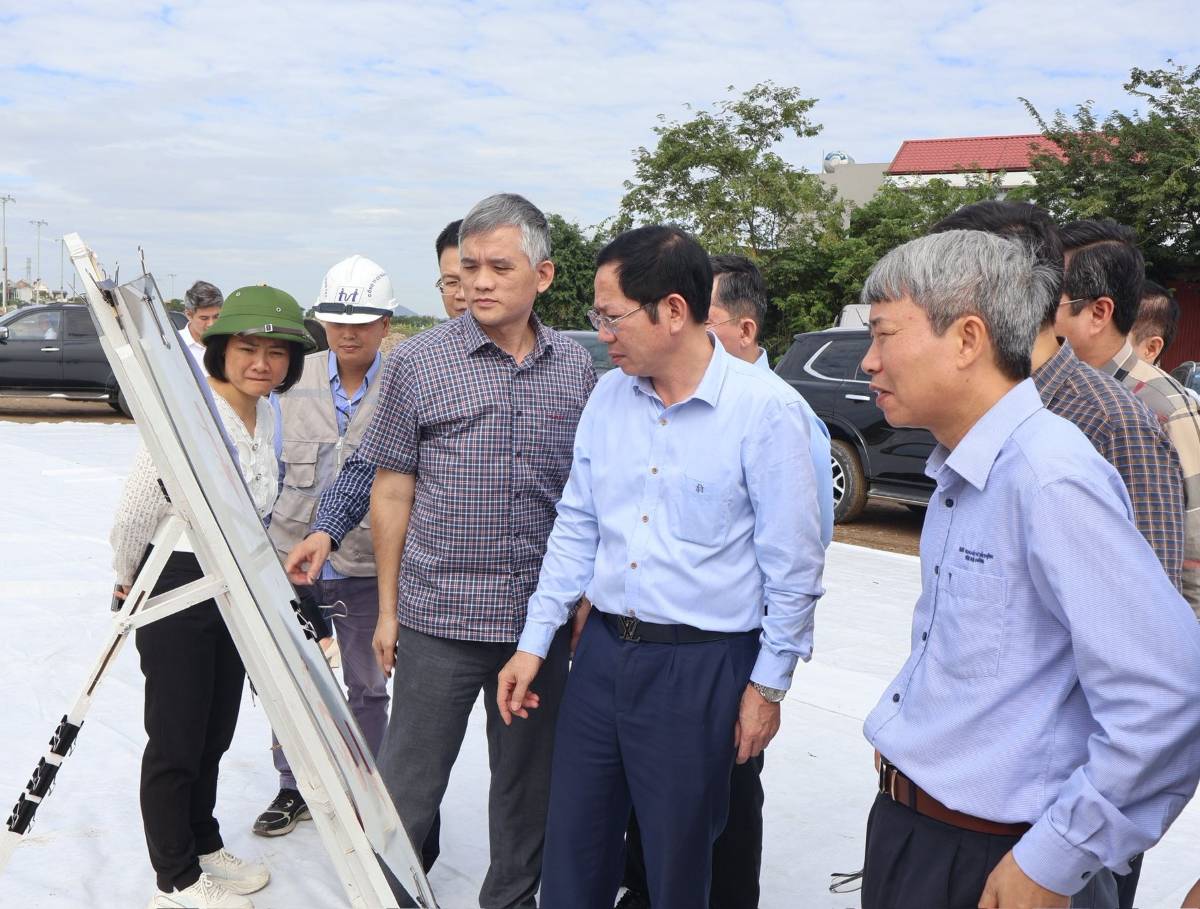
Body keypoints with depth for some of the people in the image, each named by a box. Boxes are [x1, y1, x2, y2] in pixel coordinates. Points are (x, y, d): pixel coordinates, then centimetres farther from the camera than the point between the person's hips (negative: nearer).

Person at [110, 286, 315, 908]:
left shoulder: (270, 414, 4)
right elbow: (135, 511, -15)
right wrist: (127, 582, -1)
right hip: (175, 588, -7)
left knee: (214, 733, 19)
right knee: (176, 738, 3)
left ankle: (203, 846, 37)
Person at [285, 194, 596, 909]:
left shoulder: (577, 367, 4)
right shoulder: (418, 362, -4)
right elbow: (392, 490, -1)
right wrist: (389, 608, -1)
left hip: (544, 617, 3)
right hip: (441, 616, -3)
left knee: (531, 785, 16)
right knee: (409, 789, 4)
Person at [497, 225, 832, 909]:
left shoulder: (768, 409, -15)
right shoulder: (609, 397, 3)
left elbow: (793, 563, -10)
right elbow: (577, 525, 10)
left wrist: (768, 685, -6)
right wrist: (535, 644, 9)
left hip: (701, 667, -5)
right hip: (603, 651, 5)